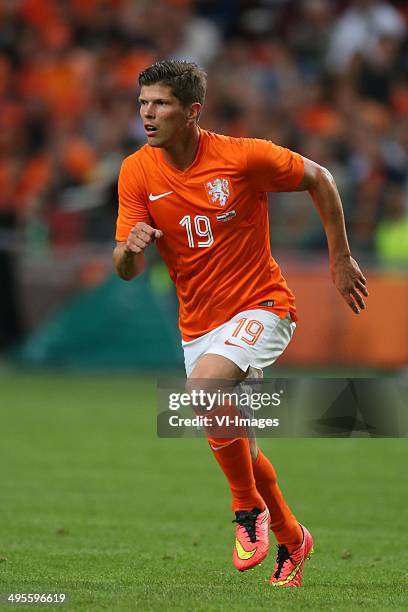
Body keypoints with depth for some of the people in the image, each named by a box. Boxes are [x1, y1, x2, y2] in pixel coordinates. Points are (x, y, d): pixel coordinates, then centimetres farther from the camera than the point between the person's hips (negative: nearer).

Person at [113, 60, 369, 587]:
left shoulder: (244, 156, -16)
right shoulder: (137, 173, -6)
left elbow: (318, 179, 1)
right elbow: (125, 270, -5)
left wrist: (340, 261, 5)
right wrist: (131, 247, -30)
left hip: (260, 307, -5)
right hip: (198, 324, 5)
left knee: (203, 386, -31)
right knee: (236, 447, 11)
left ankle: (249, 506, -11)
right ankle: (290, 539, 35)